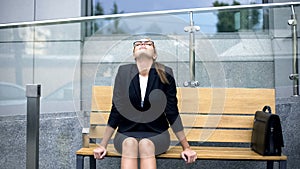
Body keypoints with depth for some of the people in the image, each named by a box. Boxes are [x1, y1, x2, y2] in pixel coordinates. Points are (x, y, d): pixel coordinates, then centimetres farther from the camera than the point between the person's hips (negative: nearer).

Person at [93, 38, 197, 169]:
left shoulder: (165, 74, -4)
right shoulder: (123, 72, -2)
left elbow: (172, 112, 0)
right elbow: (116, 110, 1)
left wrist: (186, 147, 2)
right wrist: (103, 145, 0)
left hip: (156, 134, 0)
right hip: (127, 133, 1)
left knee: (146, 144, -33)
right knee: (130, 143, -33)